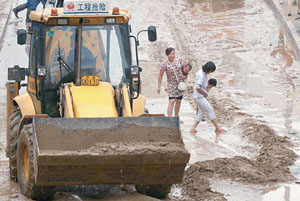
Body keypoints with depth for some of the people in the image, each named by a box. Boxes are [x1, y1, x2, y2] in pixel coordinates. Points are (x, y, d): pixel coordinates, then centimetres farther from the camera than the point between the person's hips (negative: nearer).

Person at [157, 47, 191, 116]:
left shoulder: (179, 60, -5)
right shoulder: (165, 64, -15)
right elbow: (160, 75, -7)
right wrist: (159, 87, -6)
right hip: (172, 85, -5)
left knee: (178, 102, 13)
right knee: (171, 101, -18)